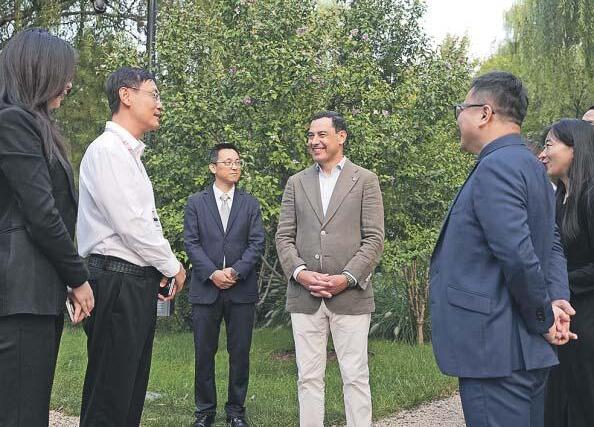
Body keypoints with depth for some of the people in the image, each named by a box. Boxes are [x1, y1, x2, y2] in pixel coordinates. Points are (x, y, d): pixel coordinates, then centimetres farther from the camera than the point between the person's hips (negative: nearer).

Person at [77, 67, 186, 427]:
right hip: (118, 282, -10)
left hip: (138, 282, 10)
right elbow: (130, 224, -17)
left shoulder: (129, 154, 20)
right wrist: (172, 266, -5)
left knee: (131, 396, 14)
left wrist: (161, 269, 5)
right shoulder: (107, 150, -12)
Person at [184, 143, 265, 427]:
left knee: (240, 353, 4)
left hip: (242, 289, 1)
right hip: (206, 287, -1)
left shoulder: (250, 204, 10)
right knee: (204, 353, 4)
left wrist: (236, 271, -13)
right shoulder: (196, 202, 7)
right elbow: (191, 243, -1)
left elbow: (257, 243, 1)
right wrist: (212, 273, -13)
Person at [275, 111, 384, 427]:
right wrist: (300, 272, -8)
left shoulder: (365, 180, 5)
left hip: (350, 295, -3)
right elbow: (284, 237, 9)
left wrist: (346, 277, -12)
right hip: (304, 295, 3)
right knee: (308, 377, 6)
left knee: (355, 377, 1)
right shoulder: (296, 183, 14)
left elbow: (374, 239, -1)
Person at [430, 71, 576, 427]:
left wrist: (543, 319, -10)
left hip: (496, 353, -10)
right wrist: (557, 300, -1)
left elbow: (518, 256, -24)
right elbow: (551, 245, 14)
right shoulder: (531, 166, 15)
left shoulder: (495, 167, -17)